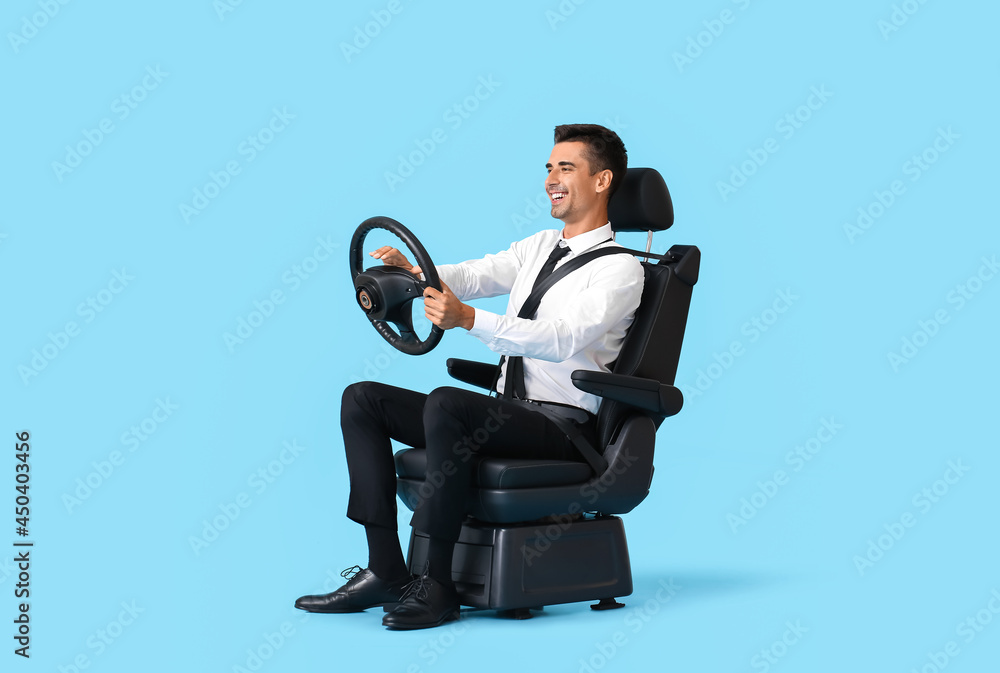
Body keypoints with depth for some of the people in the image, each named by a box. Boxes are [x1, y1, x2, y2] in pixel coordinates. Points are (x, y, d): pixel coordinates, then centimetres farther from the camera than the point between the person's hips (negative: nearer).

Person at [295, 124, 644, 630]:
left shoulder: (620, 269, -7)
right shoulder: (540, 246, 19)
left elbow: (562, 338, -24)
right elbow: (478, 274, 5)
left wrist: (469, 319, -36)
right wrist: (413, 271, -16)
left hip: (564, 426, -8)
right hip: (507, 413, 8)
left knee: (446, 401, -35)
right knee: (362, 399, -2)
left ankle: (437, 584, -26)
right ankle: (385, 571, -10)